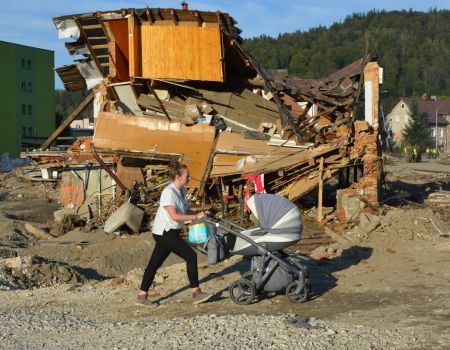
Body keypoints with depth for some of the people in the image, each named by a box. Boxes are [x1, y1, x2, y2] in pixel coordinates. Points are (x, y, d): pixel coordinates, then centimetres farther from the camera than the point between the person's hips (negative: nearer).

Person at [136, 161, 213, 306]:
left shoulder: (182, 190, 9)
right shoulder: (168, 192, -20)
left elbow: (185, 210, 20)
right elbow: (174, 216, -26)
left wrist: (198, 214, 2)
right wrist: (196, 217, -23)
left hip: (169, 233, 9)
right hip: (164, 232, -9)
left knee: (154, 264, 12)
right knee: (191, 256, -9)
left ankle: (142, 295, 19)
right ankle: (196, 293, -2)